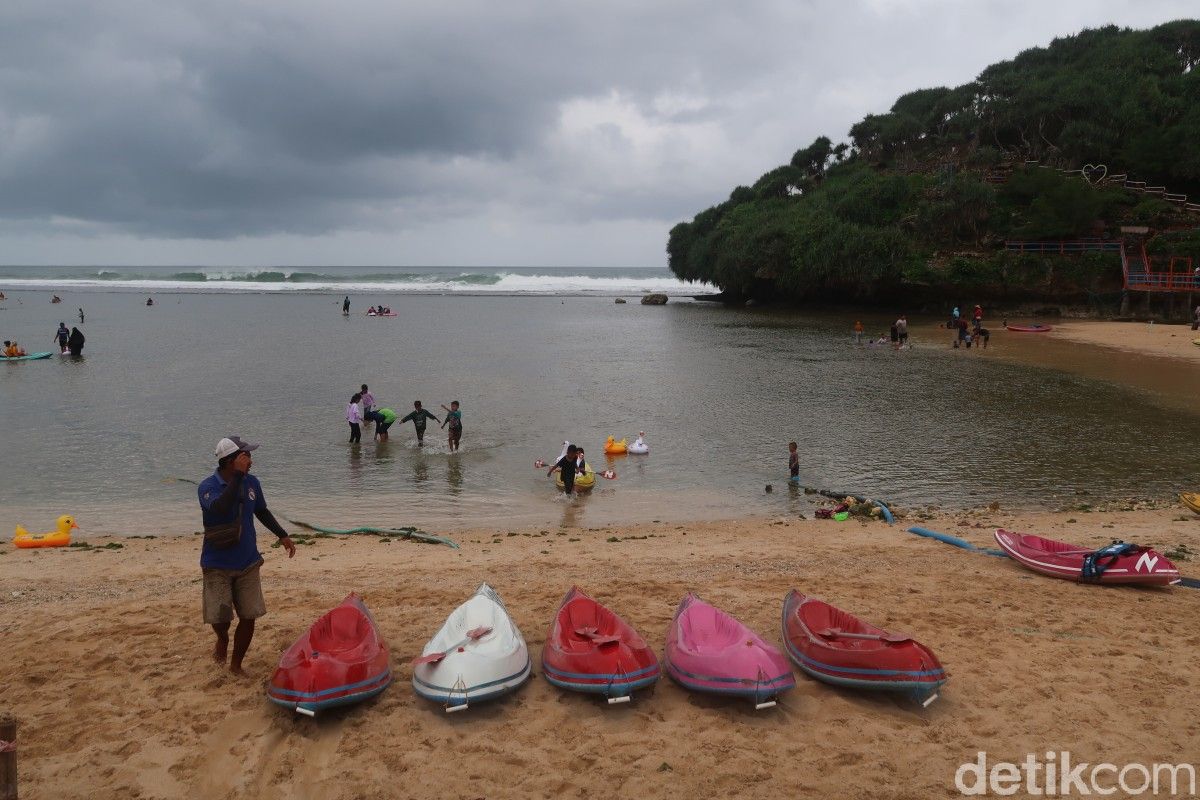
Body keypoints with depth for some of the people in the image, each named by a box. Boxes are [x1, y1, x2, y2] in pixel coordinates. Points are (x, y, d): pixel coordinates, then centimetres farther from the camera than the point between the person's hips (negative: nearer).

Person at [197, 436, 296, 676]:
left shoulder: (251, 483, 0)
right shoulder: (208, 486, -16)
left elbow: (262, 511, 17)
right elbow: (221, 509, -38)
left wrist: (282, 535, 10)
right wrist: (237, 476, -35)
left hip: (248, 563, 4)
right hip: (218, 566, -4)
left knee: (249, 616, 4)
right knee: (219, 617, -7)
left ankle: (236, 664, 23)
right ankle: (222, 639, 29)